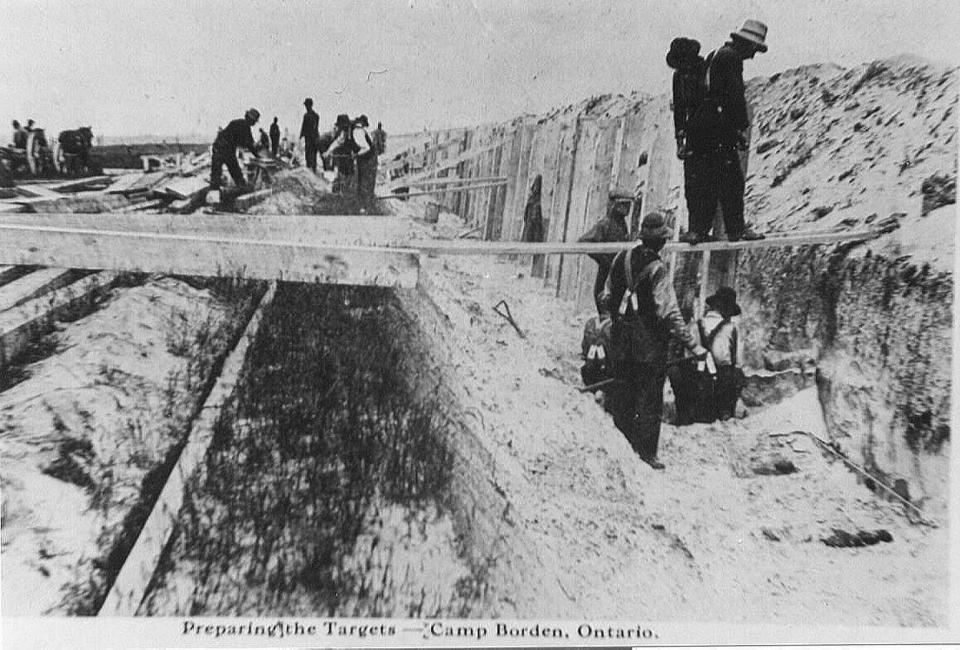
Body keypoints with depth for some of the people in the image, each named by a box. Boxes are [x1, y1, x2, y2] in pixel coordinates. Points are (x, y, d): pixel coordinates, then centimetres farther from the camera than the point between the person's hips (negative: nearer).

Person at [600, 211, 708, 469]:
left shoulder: (622, 258, -1)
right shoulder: (657, 270, -18)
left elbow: (606, 298, 7)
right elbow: (669, 314, -22)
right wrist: (693, 345, -20)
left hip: (621, 340, 6)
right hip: (650, 344, -5)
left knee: (622, 395, 17)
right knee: (650, 400, 6)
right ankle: (646, 453, 12)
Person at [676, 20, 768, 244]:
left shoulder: (713, 56, 24)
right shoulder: (731, 58, -5)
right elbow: (735, 95, -14)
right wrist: (742, 127, -11)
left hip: (696, 126, 9)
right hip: (719, 128, -9)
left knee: (701, 179, 7)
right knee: (731, 179, -5)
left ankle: (698, 229, 6)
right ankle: (736, 228, -3)